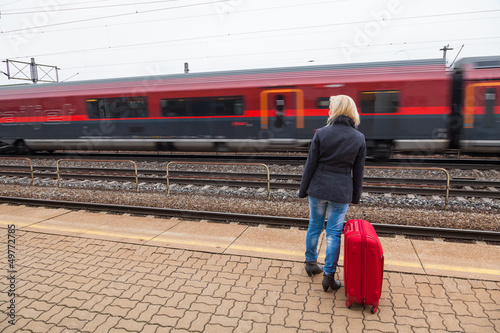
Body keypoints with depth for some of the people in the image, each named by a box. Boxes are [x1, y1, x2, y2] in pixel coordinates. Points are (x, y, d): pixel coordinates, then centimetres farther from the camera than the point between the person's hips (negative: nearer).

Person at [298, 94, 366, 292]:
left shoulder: (321, 133, -9)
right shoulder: (359, 138, -2)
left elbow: (311, 164, -6)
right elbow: (358, 171, 2)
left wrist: (303, 190, 3)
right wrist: (355, 196, 13)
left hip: (318, 188, 0)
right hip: (341, 192, 0)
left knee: (314, 226, 17)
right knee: (334, 233, 8)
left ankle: (311, 262, 35)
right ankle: (329, 276, 14)